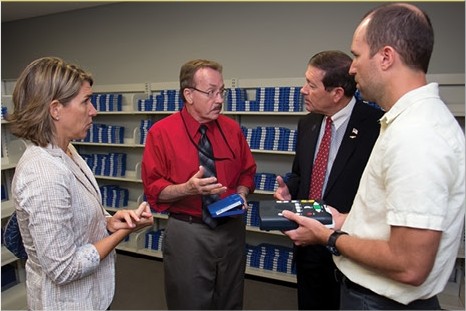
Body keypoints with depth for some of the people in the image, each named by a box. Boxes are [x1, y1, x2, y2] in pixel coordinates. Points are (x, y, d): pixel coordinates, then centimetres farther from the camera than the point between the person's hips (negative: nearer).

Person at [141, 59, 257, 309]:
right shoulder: (161, 132, -10)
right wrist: (187, 188, -26)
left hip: (232, 229, 4)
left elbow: (247, 173, 12)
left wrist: (241, 193, -8)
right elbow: (153, 189, -8)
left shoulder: (232, 129, 1)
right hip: (188, 234, -3)